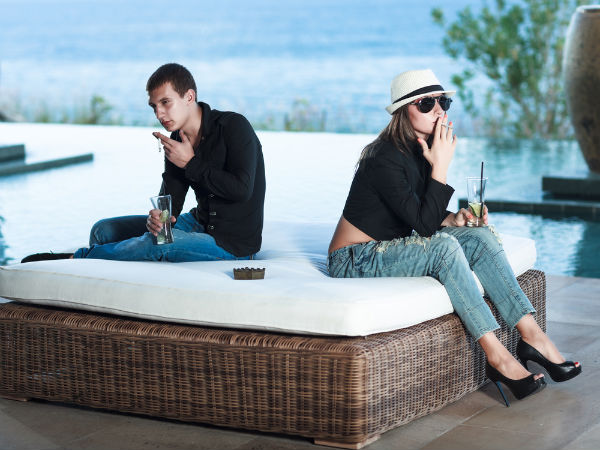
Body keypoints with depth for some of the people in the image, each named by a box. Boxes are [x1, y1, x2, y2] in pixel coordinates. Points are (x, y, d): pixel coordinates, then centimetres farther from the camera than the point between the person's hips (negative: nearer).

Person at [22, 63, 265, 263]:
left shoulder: (233, 126, -17)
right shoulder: (176, 140, 5)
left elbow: (241, 189, -27)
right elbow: (170, 198, 1)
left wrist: (191, 163, -19)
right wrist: (156, 217, -24)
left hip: (233, 240, -8)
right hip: (200, 224, 8)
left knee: (157, 244, -32)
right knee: (104, 230, 3)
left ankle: (76, 258, -14)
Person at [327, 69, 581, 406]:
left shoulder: (423, 150, 5)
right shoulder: (384, 159, -22)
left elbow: (426, 215, 16)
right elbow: (423, 223, -26)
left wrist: (454, 219, -5)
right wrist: (441, 166, -25)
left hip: (392, 250, 9)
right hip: (357, 262, -9)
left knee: (481, 236, -10)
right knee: (443, 246, -32)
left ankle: (531, 335, -15)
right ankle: (498, 357, -32)